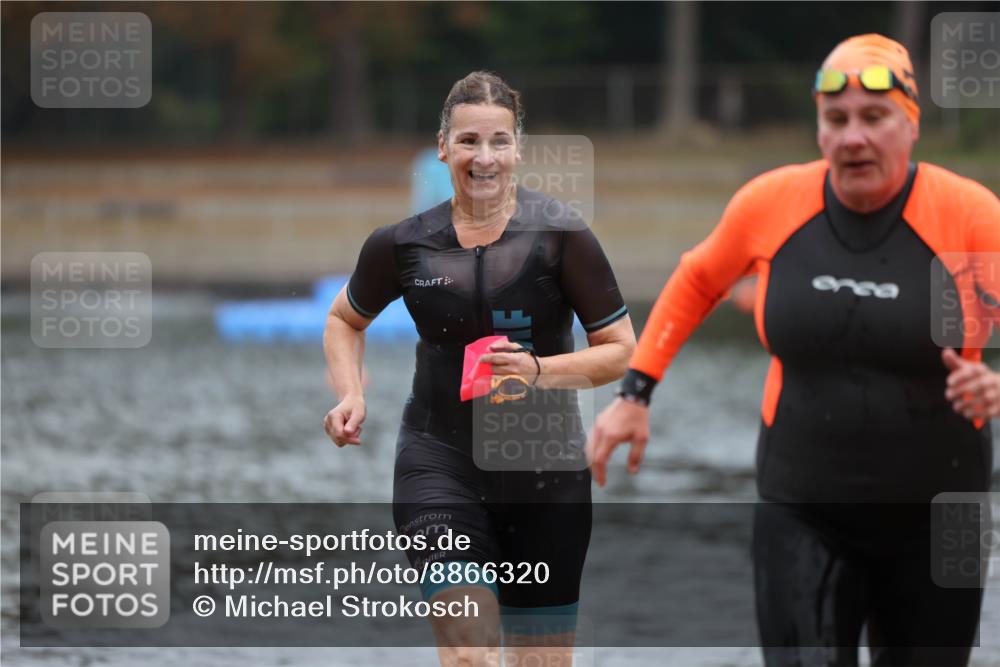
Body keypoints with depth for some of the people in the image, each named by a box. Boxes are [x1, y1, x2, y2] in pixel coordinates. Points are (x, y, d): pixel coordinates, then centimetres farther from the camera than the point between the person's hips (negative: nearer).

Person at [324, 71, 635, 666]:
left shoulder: (561, 234, -7)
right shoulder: (404, 243, 0)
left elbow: (622, 350, -4)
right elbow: (346, 320, 20)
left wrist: (538, 371, -20)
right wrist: (350, 396, 2)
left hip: (545, 475, 0)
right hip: (439, 465, 0)